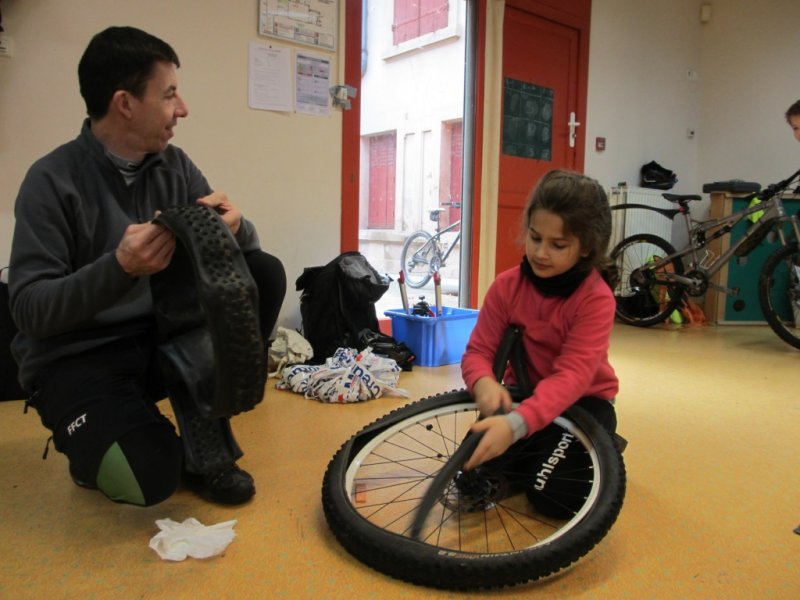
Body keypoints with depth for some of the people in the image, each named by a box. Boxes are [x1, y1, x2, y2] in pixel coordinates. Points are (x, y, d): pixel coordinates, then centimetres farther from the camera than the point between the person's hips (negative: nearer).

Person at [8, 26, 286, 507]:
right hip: (76, 358, -5)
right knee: (150, 479, -30)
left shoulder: (174, 165, 1)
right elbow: (30, 309, -17)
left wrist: (235, 227, -25)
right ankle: (97, 444, 9)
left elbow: (244, 246, 0)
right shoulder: (53, 180, -14)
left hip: (160, 339, 6)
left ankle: (206, 441, -6)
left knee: (265, 273, -14)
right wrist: (120, 267, -34)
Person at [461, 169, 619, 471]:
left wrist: (516, 424, -54)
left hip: (582, 401, -2)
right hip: (525, 393, 3)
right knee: (479, 468, -18)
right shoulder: (506, 285, -15)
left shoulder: (596, 298, -27)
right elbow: (478, 350, -15)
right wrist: (484, 384, -42)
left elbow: (573, 376, -37)